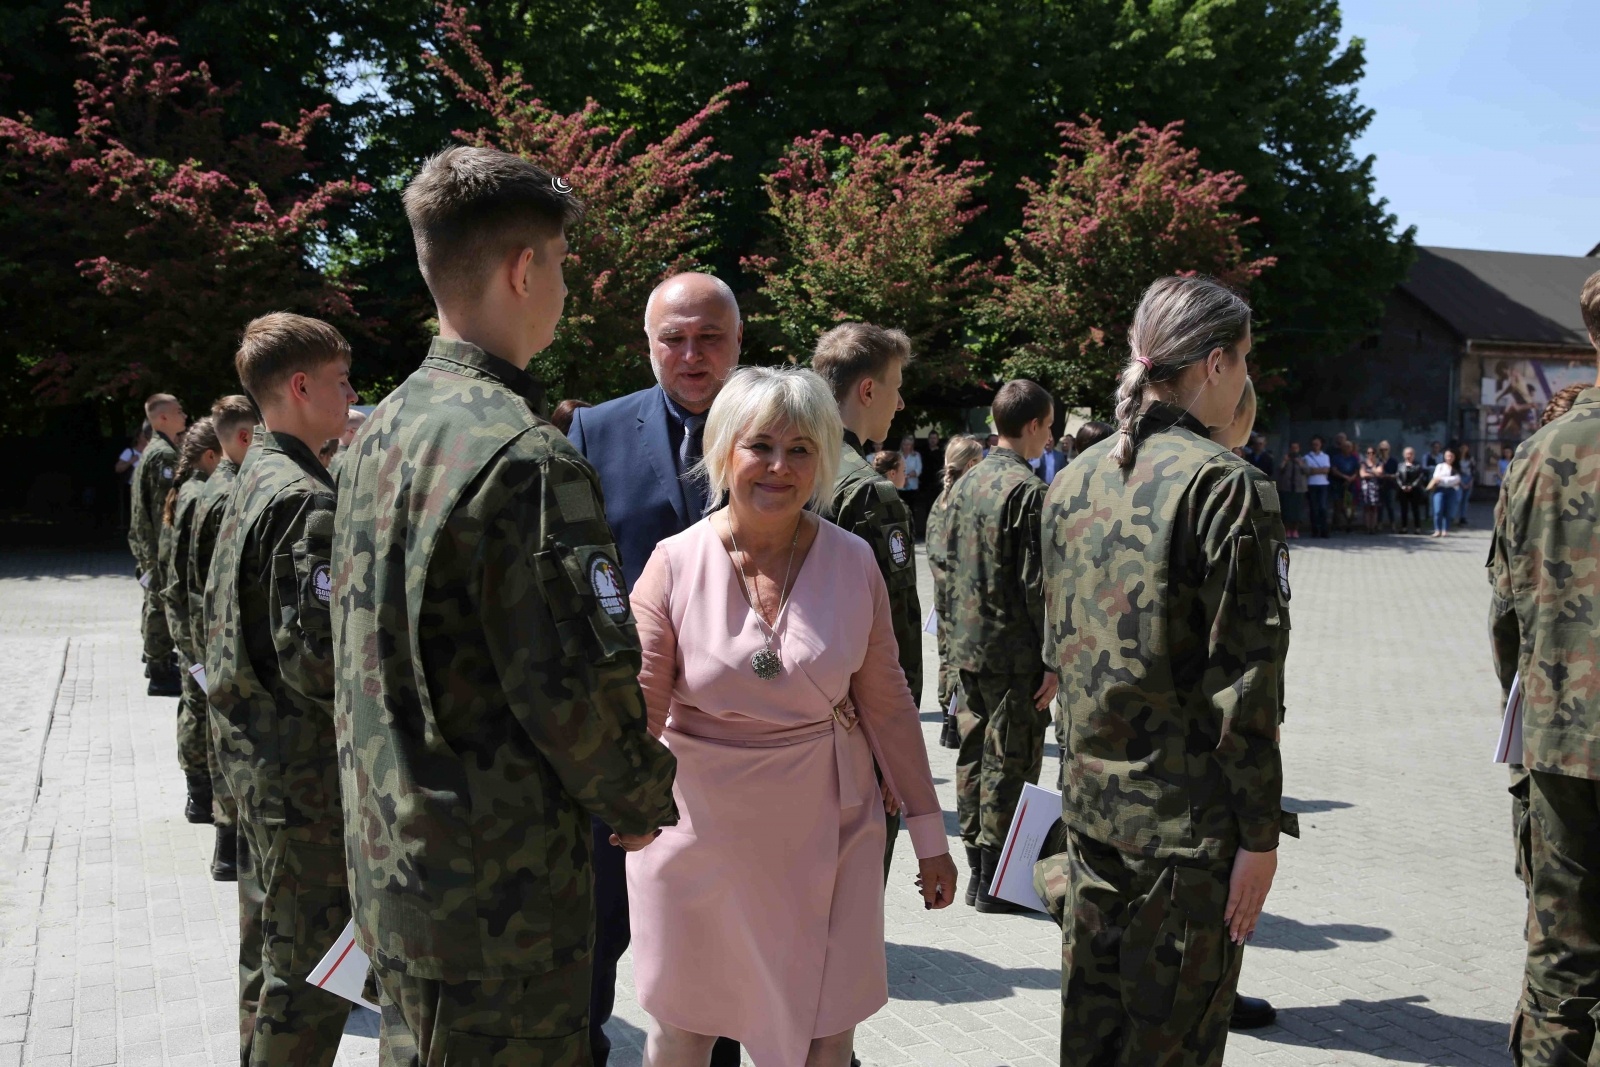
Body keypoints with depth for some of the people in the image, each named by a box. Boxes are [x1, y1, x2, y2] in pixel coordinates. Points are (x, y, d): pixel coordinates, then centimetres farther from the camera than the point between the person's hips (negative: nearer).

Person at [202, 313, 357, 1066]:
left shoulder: (251, 482, 11)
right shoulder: (307, 501, -19)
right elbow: (314, 658, -25)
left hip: (251, 750, 10)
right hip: (306, 770, -10)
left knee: (275, 936, 23)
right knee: (312, 970, 1)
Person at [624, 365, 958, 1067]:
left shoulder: (853, 561, -4)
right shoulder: (676, 563, -8)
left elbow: (886, 700, 3)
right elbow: (638, 710, -8)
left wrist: (927, 832, 6)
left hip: (822, 831, 1)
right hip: (701, 825, -1)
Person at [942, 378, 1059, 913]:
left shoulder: (966, 483, 10)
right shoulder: (1028, 491, -15)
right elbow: (1036, 584, -17)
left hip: (967, 646, 8)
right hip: (1012, 651, -8)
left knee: (974, 756, 13)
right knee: (1009, 763, 0)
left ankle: (977, 871, 23)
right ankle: (996, 883, 7)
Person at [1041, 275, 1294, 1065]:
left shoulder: (1072, 482, 8)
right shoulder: (1224, 484, -15)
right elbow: (1243, 678, -16)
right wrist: (1260, 831, -11)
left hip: (1090, 799, 7)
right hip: (1187, 816, -7)